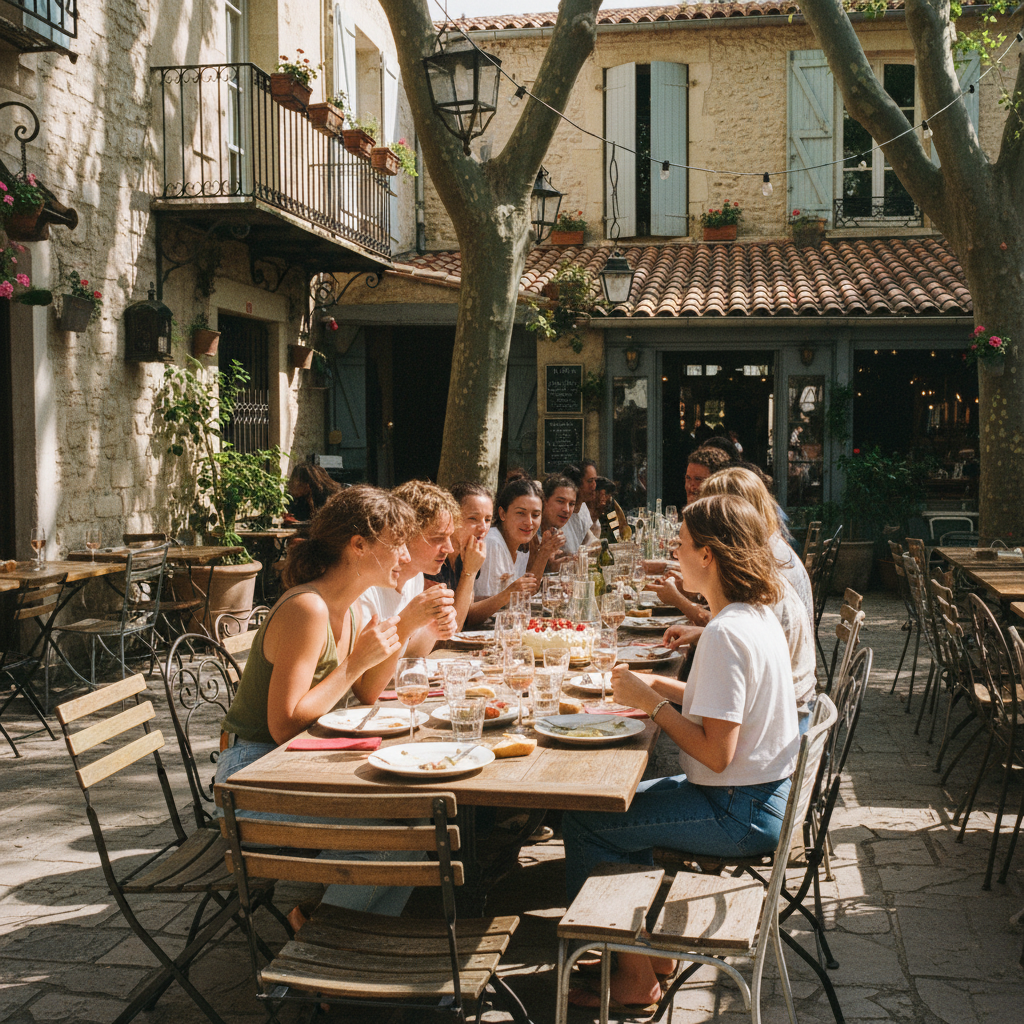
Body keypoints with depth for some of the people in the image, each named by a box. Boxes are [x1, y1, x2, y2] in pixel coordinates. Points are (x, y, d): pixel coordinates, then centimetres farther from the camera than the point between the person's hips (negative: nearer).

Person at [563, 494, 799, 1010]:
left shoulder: (726, 632, -25)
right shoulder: (758, 614, 7)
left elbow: (716, 752, -27)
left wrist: (652, 702, -16)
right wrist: (660, 686, 6)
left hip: (740, 812, -10)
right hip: (763, 796, 10)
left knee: (585, 822, -7)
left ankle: (633, 975, 8)